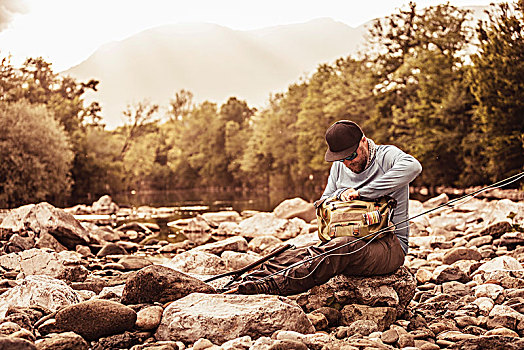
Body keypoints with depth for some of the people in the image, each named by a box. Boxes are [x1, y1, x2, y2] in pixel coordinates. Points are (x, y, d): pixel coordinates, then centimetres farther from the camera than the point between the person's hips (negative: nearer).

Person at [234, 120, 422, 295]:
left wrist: (363, 192, -27)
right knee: (306, 254, -24)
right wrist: (341, 194, -7)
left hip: (389, 244, -6)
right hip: (353, 240, 6)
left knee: (343, 247, -37)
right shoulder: (339, 167, 14)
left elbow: (412, 166, -30)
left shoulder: (386, 155, -6)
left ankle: (277, 285, -46)